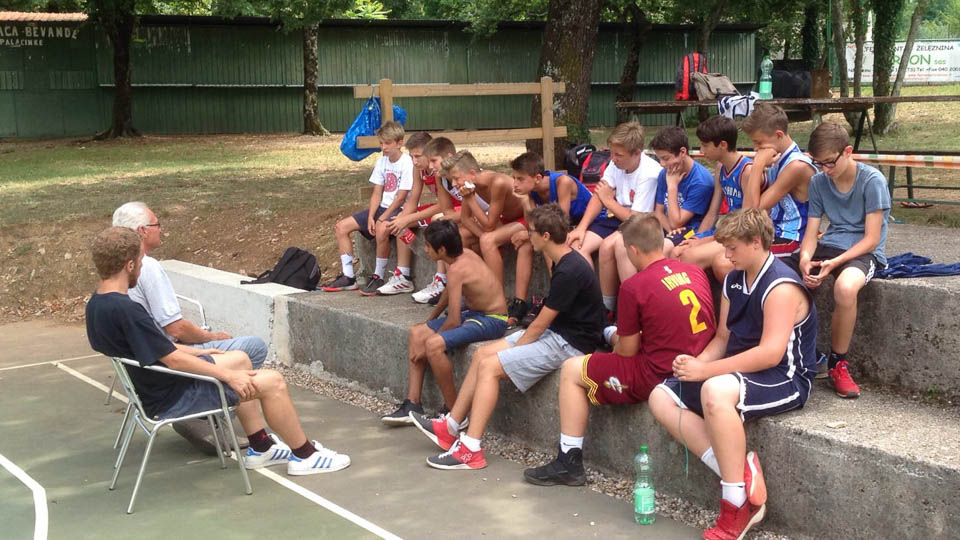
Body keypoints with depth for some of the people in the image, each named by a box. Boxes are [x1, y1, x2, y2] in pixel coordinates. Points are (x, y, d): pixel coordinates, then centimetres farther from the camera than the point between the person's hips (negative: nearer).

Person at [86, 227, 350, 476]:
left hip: (153, 388, 10)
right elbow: (172, 358, -25)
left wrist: (197, 352, 16)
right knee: (272, 382, -6)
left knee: (239, 359, 23)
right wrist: (228, 375, -17)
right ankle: (305, 455, 13)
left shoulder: (96, 305, 2)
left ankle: (261, 447, 27)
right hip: (171, 399, -10)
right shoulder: (125, 310, -30)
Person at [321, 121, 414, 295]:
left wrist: (381, 219, -19)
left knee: (381, 229, -40)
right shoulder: (382, 162, 10)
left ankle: (378, 278, -23)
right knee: (341, 227, 0)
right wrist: (371, 217, -9)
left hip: (400, 209, -8)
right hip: (383, 208, 8)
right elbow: (377, 193, 7)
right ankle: (348, 277, 1)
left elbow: (401, 197, -17)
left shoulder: (407, 163, -13)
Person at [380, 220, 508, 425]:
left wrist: (426, 342, -11)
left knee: (434, 344, -29)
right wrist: (431, 319, 27)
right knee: (416, 333, 5)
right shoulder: (465, 254, 1)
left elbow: (453, 321, -24)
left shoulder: (456, 269, -24)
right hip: (473, 313, 10)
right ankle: (412, 405, 5)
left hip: (492, 321, -10)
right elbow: (449, 292, 21)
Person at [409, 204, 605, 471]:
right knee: (482, 354, 6)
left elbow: (541, 323, -18)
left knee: (490, 367, -16)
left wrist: (514, 348, -4)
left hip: (568, 344, -10)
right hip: (555, 332, 10)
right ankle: (451, 427, 11)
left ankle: (471, 449, -16)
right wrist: (512, 346, 6)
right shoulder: (565, 262, 8)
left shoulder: (569, 272, -23)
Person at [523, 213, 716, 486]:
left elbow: (627, 350, -6)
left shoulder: (634, 286, -14)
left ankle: (569, 462, 12)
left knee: (571, 370, 9)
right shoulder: (695, 272, 5)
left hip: (660, 376, -8)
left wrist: (618, 342, 18)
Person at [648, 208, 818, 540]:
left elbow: (770, 353, -27)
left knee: (715, 391, -39)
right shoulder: (733, 281, 9)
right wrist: (697, 363, -8)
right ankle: (741, 471, -15)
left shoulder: (781, 287, -19)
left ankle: (738, 505, -27)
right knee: (661, 398, -2)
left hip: (785, 379, -10)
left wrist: (706, 370, -25)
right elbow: (723, 338, 14)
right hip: (741, 373, 10)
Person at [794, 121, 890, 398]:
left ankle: (838, 363, -16)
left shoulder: (872, 181, -11)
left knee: (845, 287, -39)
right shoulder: (818, 181, 5)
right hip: (829, 245, 5)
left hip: (863, 251, -5)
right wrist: (805, 259, -19)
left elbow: (871, 238, -14)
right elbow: (811, 232, 4)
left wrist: (835, 263, -26)